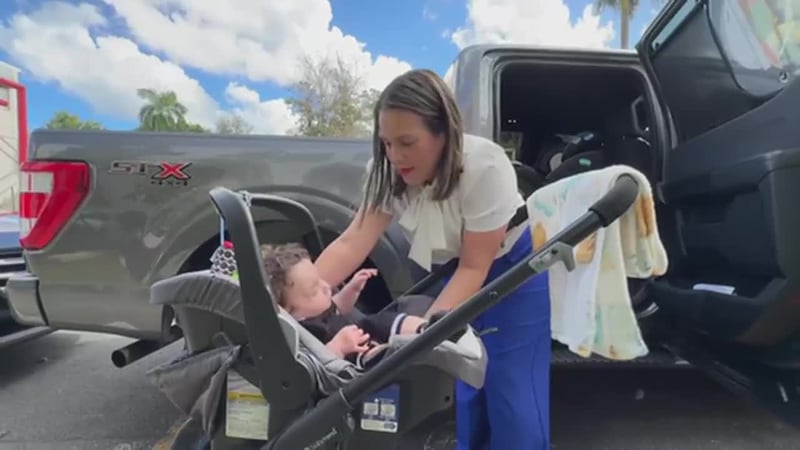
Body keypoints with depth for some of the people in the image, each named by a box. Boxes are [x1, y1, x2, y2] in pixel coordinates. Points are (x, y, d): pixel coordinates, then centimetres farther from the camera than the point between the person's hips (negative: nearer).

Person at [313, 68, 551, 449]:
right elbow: (353, 243, -24)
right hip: (451, 273, 5)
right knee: (465, 399, 10)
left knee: (515, 407, -5)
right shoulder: (389, 171, -16)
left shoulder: (485, 167, -31)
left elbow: (475, 267, -26)